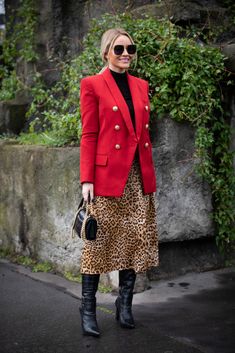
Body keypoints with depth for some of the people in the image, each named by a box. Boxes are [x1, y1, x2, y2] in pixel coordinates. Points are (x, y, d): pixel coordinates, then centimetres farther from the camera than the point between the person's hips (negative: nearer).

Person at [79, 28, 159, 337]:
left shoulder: (141, 85, 15)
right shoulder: (93, 85, -1)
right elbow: (89, 136, -5)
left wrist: (150, 173, 13)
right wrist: (86, 179, -11)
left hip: (139, 177, 5)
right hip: (108, 175, -5)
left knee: (136, 239, 6)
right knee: (100, 240, 0)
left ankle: (125, 303, 21)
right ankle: (88, 308, 11)